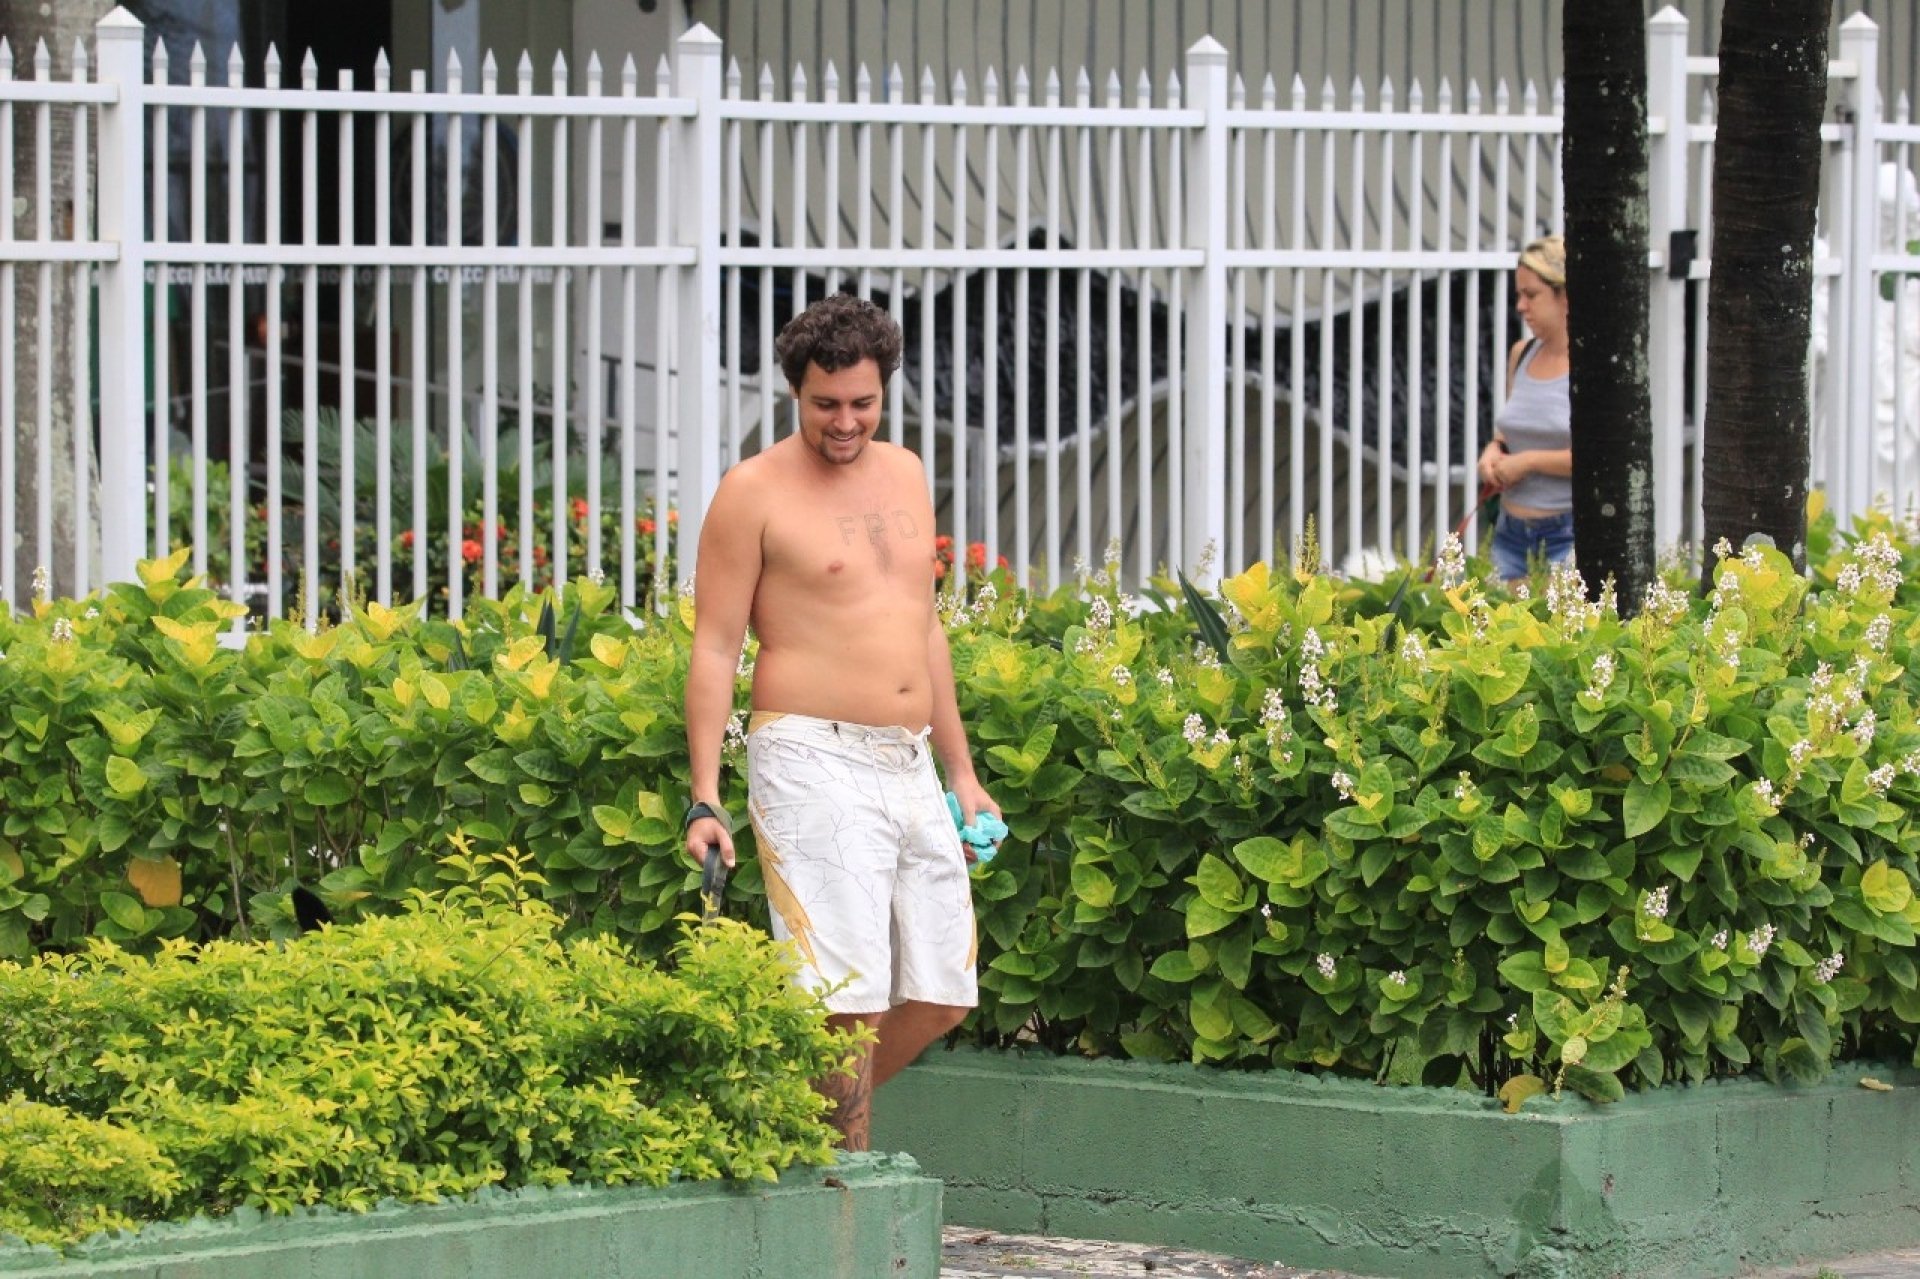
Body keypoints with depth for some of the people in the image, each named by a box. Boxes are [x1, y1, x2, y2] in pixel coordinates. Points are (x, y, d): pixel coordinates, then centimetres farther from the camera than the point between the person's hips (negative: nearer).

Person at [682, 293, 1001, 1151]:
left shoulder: (905, 475, 16)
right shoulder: (755, 492, -3)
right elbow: (714, 649, -5)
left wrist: (961, 772, 23)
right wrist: (705, 801, -12)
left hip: (909, 768, 7)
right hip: (813, 765, -7)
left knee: (941, 998, 5)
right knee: (848, 996, -11)